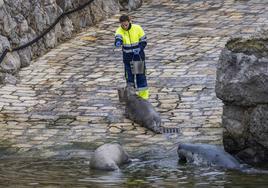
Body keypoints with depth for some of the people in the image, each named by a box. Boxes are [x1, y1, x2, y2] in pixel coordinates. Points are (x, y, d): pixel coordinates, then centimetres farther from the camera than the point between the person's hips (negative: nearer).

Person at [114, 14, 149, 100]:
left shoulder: (137, 28, -13)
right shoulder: (119, 31, -11)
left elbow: (144, 41, -5)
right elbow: (118, 38, -33)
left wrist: (139, 49, -22)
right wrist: (118, 42, -57)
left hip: (138, 56, -1)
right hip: (127, 58, 1)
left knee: (140, 75, 3)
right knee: (129, 76, 7)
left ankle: (143, 93, 16)